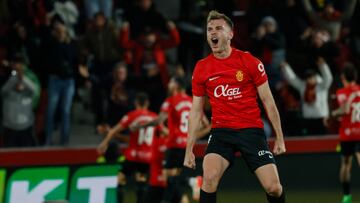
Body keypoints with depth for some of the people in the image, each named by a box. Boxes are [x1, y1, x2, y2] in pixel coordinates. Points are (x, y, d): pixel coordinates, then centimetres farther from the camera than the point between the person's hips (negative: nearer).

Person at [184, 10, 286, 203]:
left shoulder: (249, 62, -4)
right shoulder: (201, 68, 3)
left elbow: (268, 101, 2)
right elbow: (196, 111, 10)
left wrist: (279, 138, 2)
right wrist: (189, 149, 7)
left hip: (251, 130, -1)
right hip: (221, 131, 1)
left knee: (273, 187, -9)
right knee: (210, 177, -26)